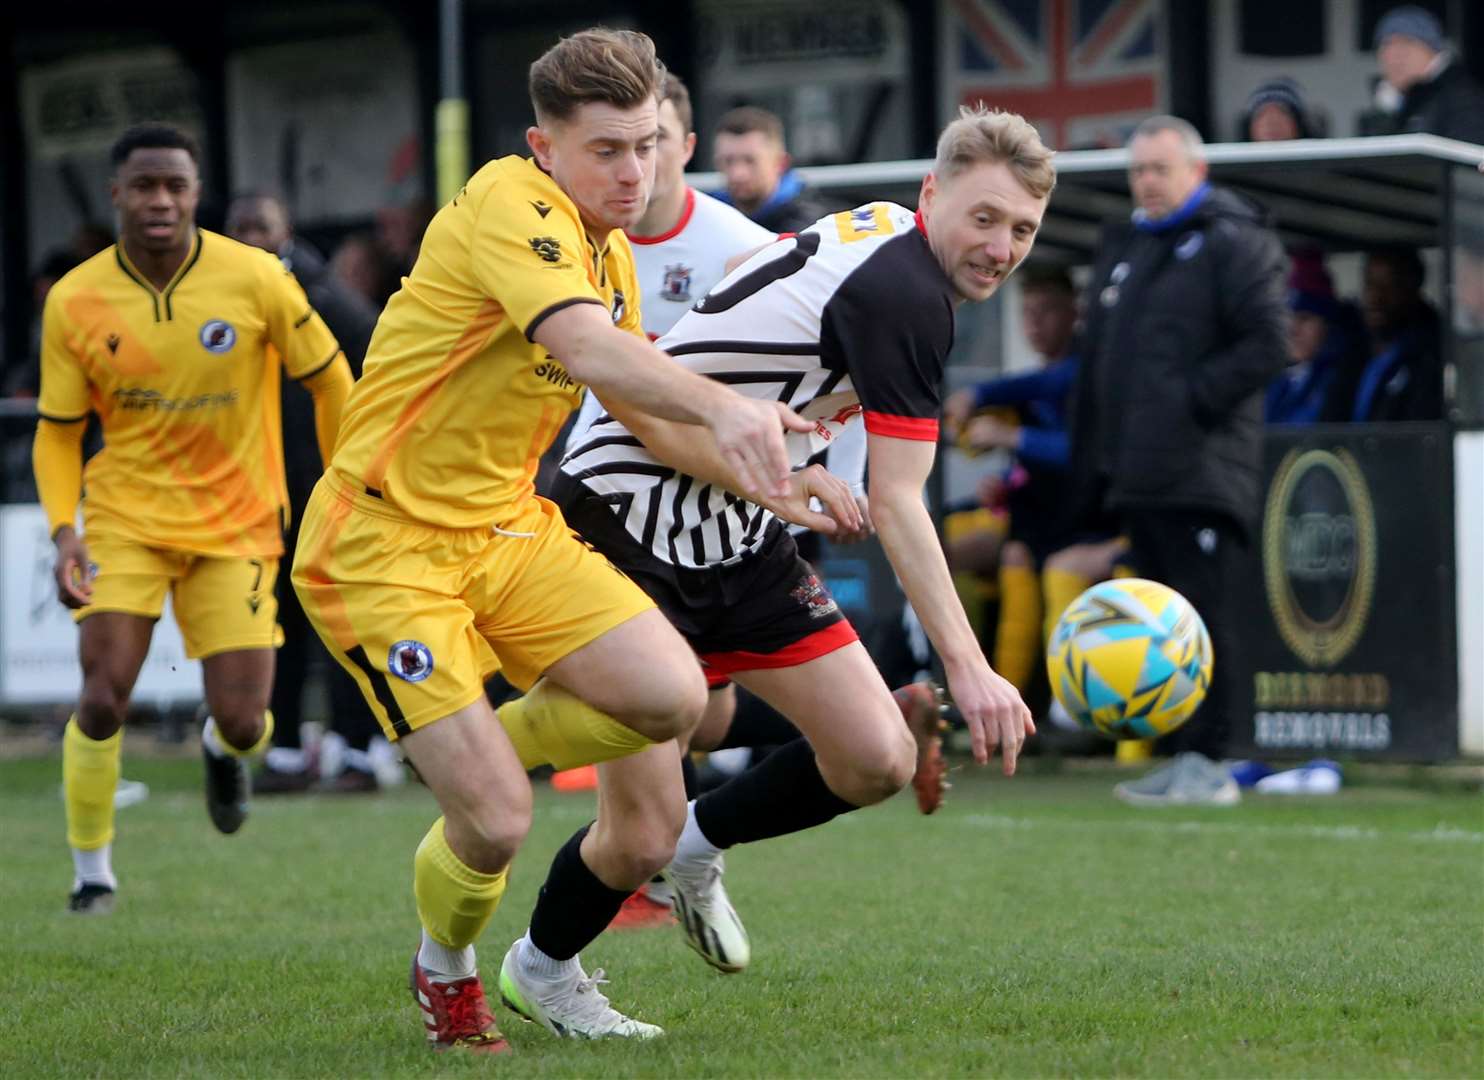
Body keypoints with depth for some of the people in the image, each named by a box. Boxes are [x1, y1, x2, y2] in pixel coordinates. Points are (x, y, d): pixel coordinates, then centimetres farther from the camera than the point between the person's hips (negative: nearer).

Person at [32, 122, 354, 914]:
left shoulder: (255, 278, -11)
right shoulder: (74, 302, -7)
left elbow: (329, 380, 2)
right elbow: (57, 431, 2)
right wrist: (64, 533, -13)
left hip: (235, 525, 0)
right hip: (124, 520, 0)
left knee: (243, 721, -6)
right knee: (102, 700, -16)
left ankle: (222, 751, 35)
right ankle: (91, 870, 7)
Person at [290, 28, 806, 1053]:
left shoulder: (612, 253, 10)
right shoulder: (511, 208, -20)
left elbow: (646, 413, 21)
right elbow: (592, 350, -38)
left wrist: (766, 471, 7)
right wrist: (725, 407, -52)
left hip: (508, 526, 8)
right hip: (383, 544, -8)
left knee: (672, 697, -16)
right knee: (497, 823, -15)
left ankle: (480, 748, 13)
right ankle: (445, 970, 20)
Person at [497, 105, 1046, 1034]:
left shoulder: (875, 236, 6)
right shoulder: (906, 296, -23)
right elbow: (898, 506, -26)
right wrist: (968, 667, -30)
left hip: (738, 540, 9)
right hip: (627, 526, -9)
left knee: (878, 759, -2)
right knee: (636, 835, -9)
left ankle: (700, 849, 24)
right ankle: (539, 970, 22)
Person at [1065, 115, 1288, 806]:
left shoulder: (1233, 244, -3)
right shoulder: (1123, 250, 22)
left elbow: (1265, 344, -12)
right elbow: (1096, 366, 25)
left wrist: (1193, 399, -16)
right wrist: (1090, 475, 20)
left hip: (1204, 474, -8)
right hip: (1138, 476, 8)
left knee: (1198, 616, -13)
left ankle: (1205, 761, -13)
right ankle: (1183, 762, 13)